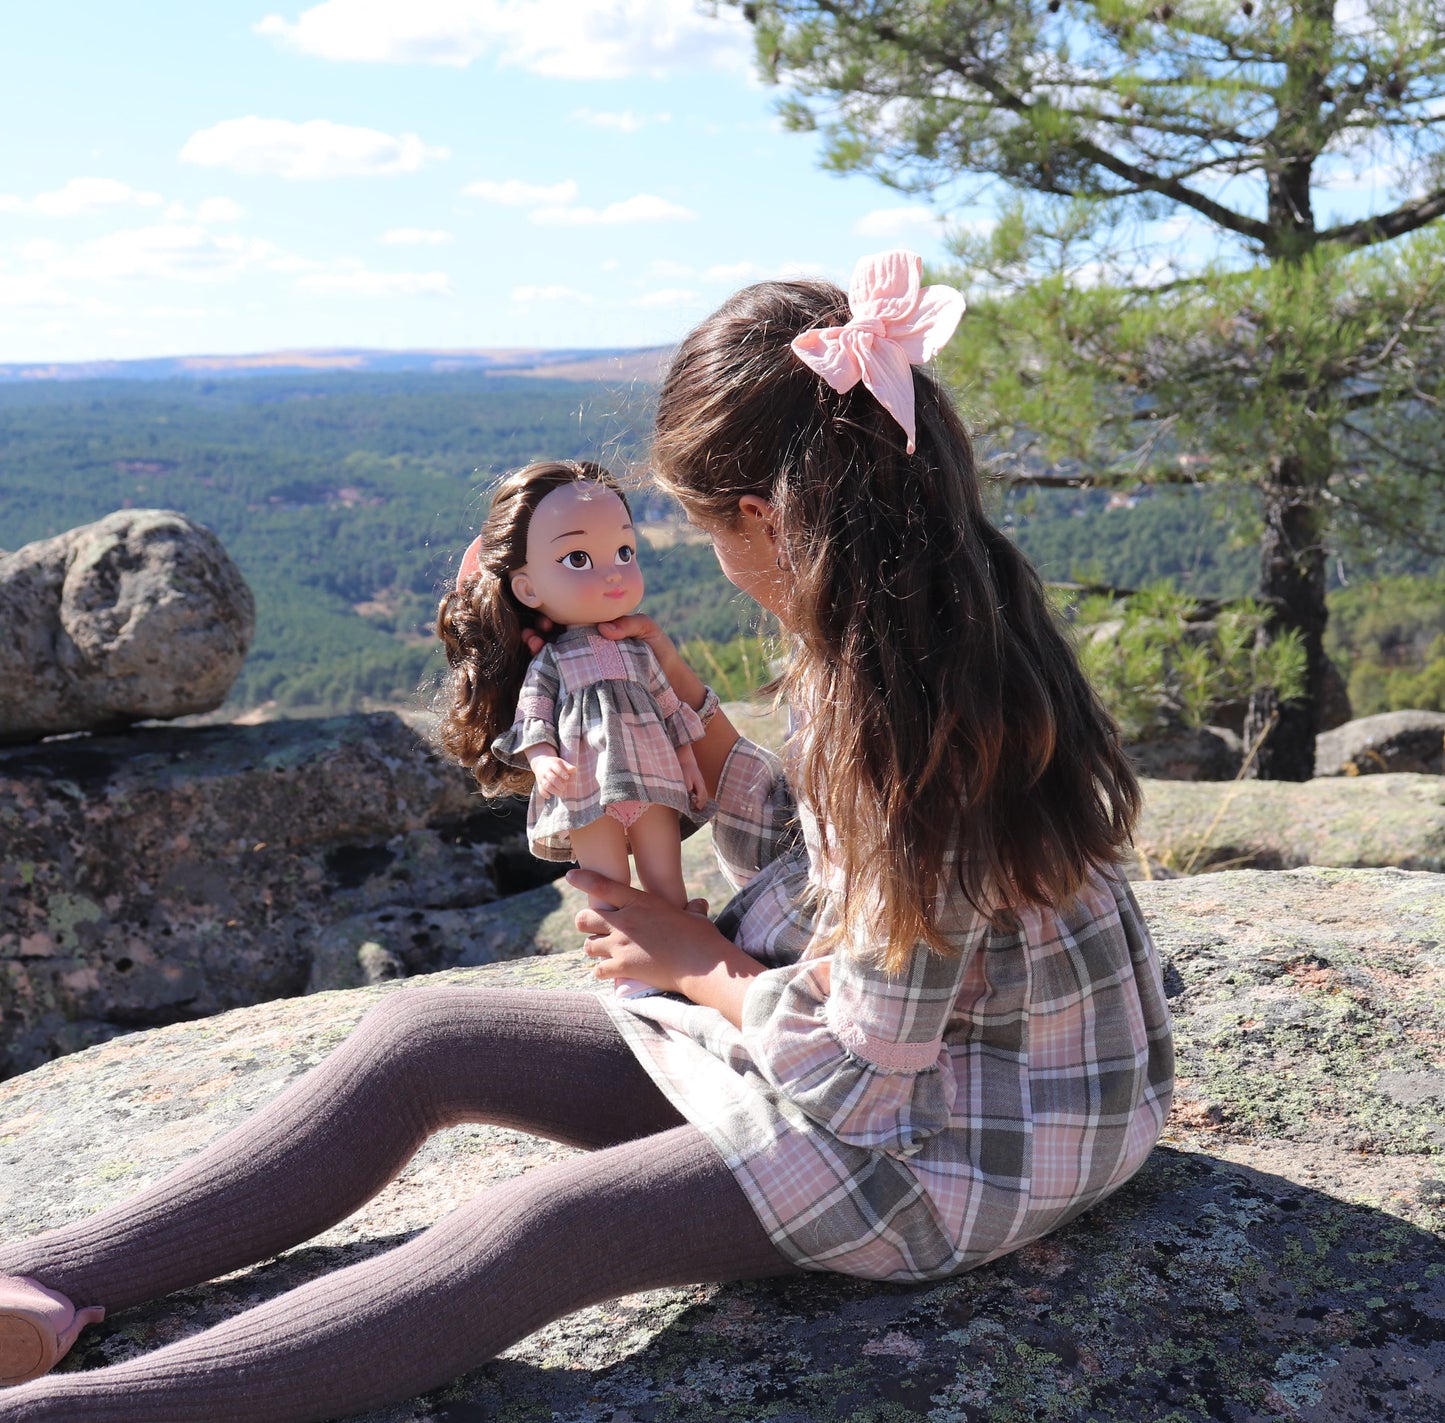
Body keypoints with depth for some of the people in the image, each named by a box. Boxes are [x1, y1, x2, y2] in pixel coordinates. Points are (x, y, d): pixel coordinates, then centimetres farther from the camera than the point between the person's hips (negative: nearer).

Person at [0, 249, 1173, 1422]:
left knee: (545, 1231, -28)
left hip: (967, 1137, -8)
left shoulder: (929, 709, -30)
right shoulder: (910, 634, -1)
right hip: (883, 1033, 9)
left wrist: (694, 962, -8)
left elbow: (858, 1057, -25)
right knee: (422, 1034, -2)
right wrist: (683, 704, 1)